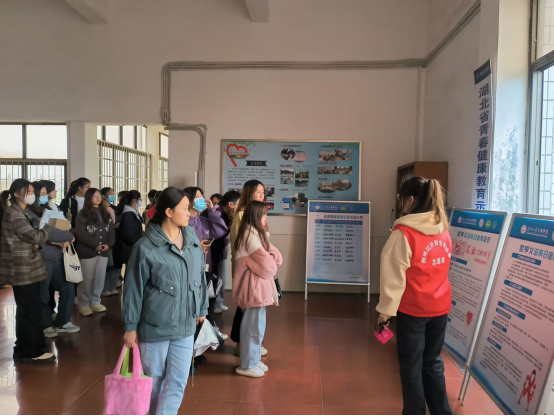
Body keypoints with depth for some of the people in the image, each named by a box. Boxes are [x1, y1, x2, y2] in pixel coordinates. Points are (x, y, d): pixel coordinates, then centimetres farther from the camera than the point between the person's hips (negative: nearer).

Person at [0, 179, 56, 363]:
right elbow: (36, 237, -19)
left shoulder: (26, 213, 14)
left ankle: (23, 349, 26)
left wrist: (38, 243, -7)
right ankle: (33, 352, 7)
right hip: (22, 270, -10)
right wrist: (48, 225, 0)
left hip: (28, 268, 10)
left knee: (26, 310, 15)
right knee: (30, 311, -3)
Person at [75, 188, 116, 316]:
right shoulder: (83, 214, -4)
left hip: (103, 252, 5)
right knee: (87, 280, 1)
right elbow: (80, 234, -14)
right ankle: (83, 304, 14)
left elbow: (112, 231, 9)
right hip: (88, 252, -5)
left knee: (100, 279, 10)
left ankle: (95, 302, 23)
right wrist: (95, 245, -16)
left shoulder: (105, 214, 14)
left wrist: (108, 244, -9)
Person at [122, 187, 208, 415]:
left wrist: (202, 308, 16)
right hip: (154, 326, -4)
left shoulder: (192, 239, 0)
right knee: (154, 379, 16)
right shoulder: (146, 247, -15)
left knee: (178, 382, 6)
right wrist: (130, 326, -5)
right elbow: (133, 289, -9)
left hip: (185, 326, 4)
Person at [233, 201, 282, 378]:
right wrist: (273, 266, 1)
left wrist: (273, 261, -8)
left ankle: (253, 360, 28)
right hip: (254, 285, -10)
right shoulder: (250, 234, -19)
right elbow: (265, 262, -17)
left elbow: (274, 254, 11)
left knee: (256, 325, 17)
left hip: (259, 284, 10)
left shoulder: (256, 233, 13)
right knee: (253, 326, -1)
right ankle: (247, 365, 11)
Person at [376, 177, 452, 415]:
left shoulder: (404, 232, -16)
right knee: (433, 362, 19)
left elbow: (394, 276, -15)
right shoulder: (443, 230, 3)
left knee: (411, 366, 9)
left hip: (412, 309, -6)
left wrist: (386, 310, -7)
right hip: (440, 306, 6)